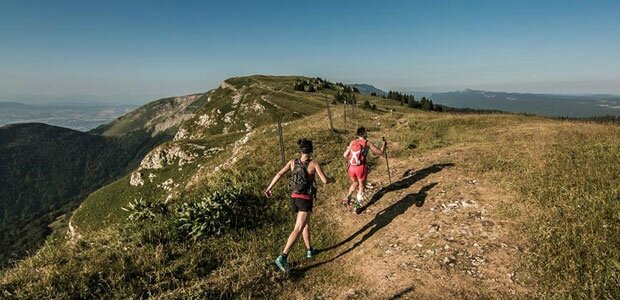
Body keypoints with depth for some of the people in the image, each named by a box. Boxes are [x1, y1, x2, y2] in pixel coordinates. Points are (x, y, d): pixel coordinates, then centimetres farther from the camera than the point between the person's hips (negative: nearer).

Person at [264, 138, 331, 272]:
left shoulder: (293, 162, 3)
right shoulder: (314, 163, -8)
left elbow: (279, 174, -8)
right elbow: (325, 181, -12)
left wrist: (269, 188, -3)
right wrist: (331, 180, 11)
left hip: (294, 197, 6)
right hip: (305, 199, -6)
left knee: (305, 223, 26)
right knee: (297, 229, -11)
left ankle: (309, 250, 38)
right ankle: (283, 257, -25)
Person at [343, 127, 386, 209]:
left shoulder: (352, 142, 5)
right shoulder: (368, 143, -3)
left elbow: (345, 155, 7)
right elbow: (380, 153, 1)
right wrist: (384, 144, 19)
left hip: (351, 168, 3)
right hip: (361, 168, -3)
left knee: (355, 183, 30)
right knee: (362, 186, 20)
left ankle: (347, 198, 14)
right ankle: (358, 203, 20)